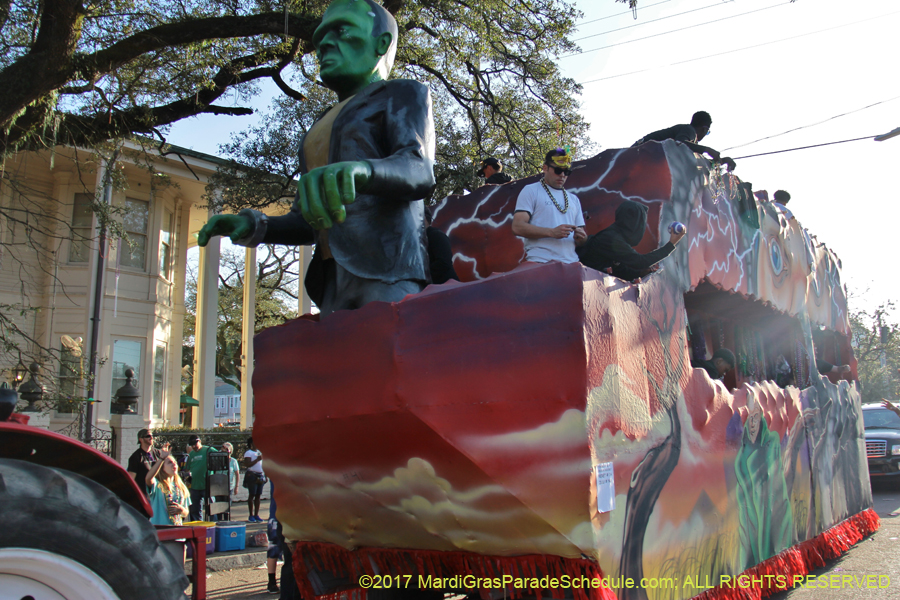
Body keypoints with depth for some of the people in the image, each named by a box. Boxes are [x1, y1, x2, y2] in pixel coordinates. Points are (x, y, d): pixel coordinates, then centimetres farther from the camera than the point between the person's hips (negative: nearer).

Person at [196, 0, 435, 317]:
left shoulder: (404, 95, 12)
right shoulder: (319, 132, 31)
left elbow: (420, 171, -9)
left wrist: (360, 170, -30)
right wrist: (254, 226, 7)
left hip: (387, 269, -5)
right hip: (335, 277, 6)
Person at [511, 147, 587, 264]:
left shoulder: (574, 199, 23)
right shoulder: (531, 191, 7)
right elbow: (517, 227, -6)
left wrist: (581, 237, -1)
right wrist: (552, 232, -14)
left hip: (571, 262, 5)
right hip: (540, 263, -5)